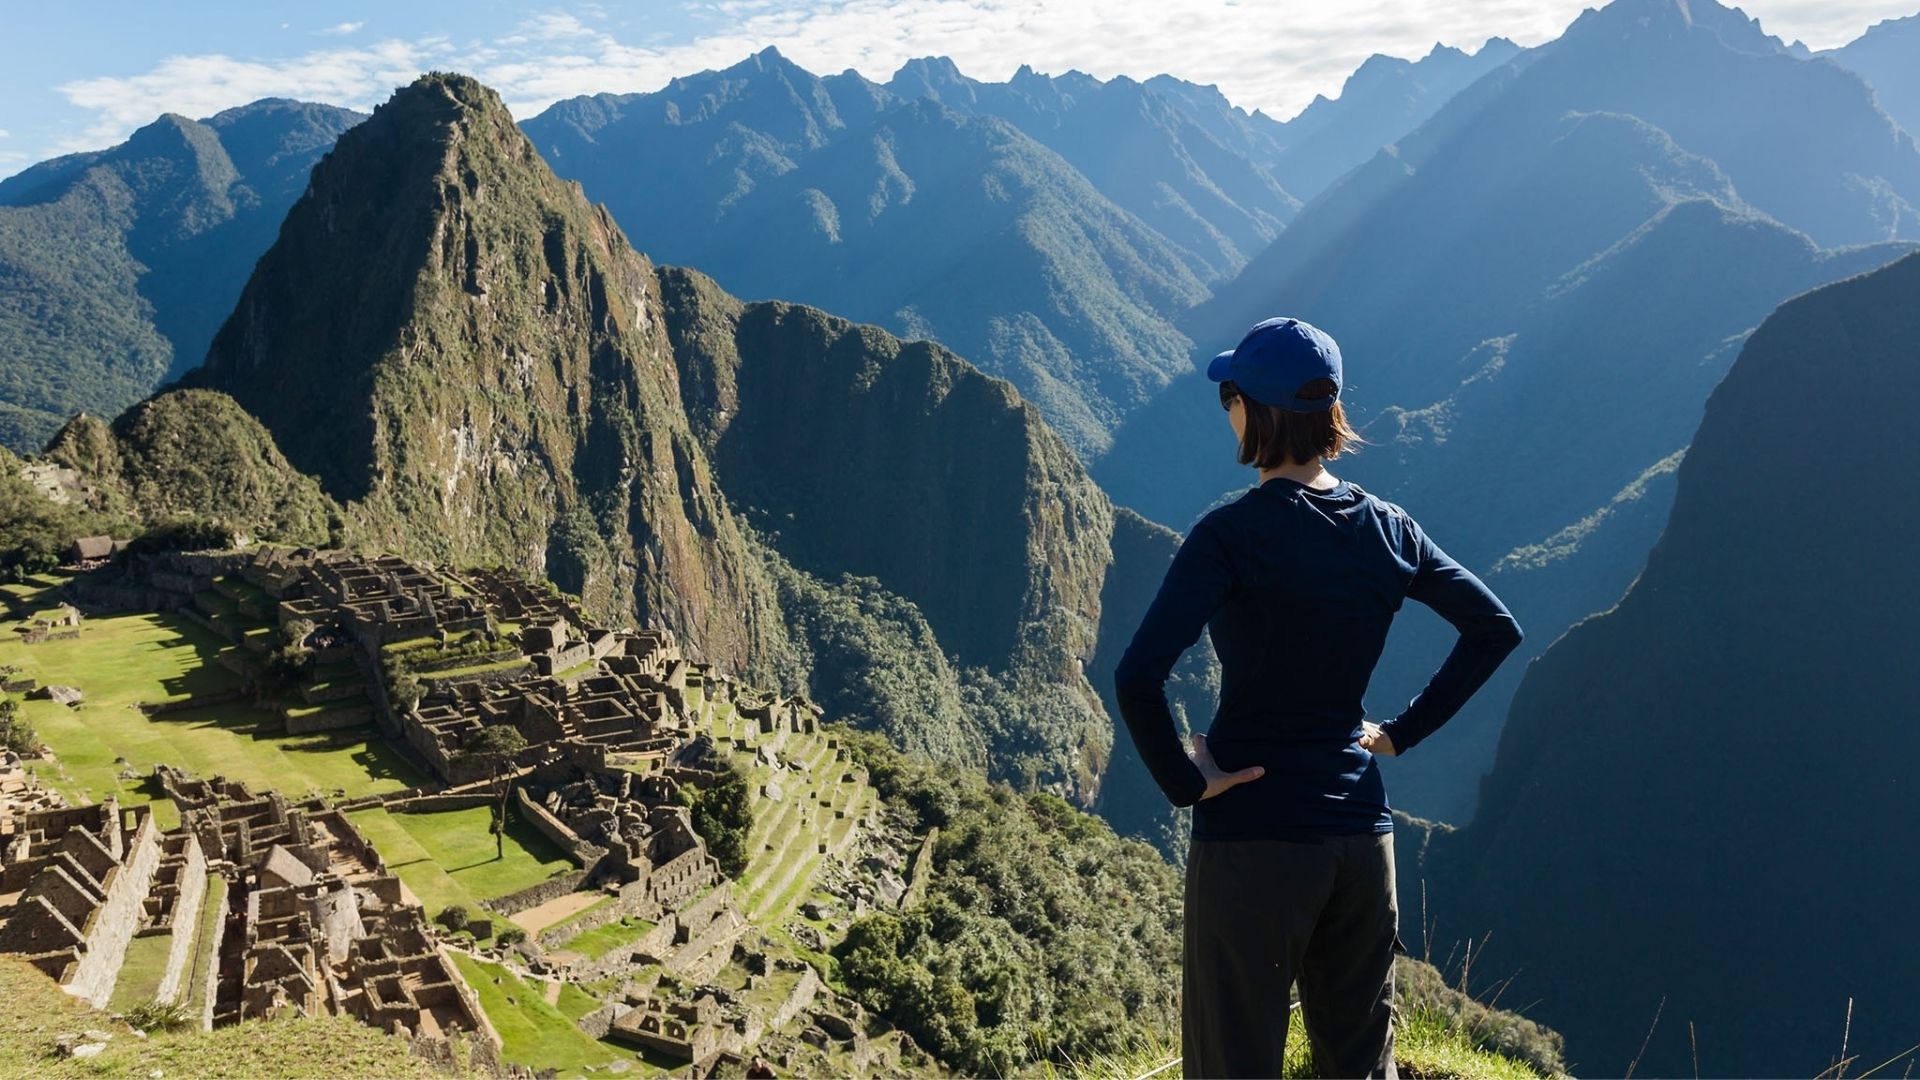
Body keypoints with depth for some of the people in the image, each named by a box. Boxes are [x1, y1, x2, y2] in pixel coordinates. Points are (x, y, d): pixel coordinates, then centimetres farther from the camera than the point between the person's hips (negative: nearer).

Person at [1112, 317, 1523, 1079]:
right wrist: (1401, 732, 12)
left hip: (1252, 834, -5)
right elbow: (1495, 628, 13)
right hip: (1363, 829, 6)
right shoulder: (1385, 530, 2)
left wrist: (1184, 783, -13)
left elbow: (1138, 679, -27)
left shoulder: (1233, 535, -16)